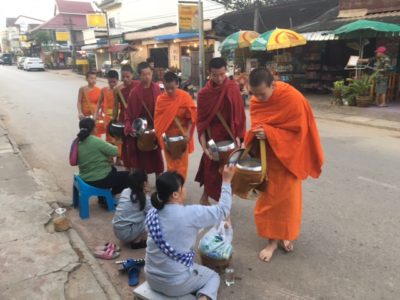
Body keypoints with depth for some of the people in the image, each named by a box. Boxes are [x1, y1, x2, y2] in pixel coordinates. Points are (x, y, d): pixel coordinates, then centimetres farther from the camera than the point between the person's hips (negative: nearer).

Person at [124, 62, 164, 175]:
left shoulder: (157, 89, -1)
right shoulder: (135, 92, -10)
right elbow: (129, 112, -7)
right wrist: (129, 127, -18)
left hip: (156, 126, 3)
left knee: (156, 153, 11)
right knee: (143, 154, 7)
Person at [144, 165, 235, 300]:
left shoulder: (152, 213, -6)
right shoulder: (190, 214, -24)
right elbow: (222, 210, -10)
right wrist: (226, 181, -3)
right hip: (176, 284, -6)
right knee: (213, 276, 22)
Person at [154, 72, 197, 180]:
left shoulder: (185, 97, -12)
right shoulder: (160, 99, -3)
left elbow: (192, 116, -9)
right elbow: (158, 118, 6)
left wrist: (188, 132, -18)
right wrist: (159, 133, -4)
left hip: (181, 136, -3)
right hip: (167, 136, 3)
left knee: (181, 165, 7)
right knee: (170, 165, 14)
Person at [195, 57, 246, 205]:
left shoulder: (233, 89, -6)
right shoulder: (203, 93, -7)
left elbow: (239, 115, -3)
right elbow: (201, 121, -6)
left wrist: (238, 136, -11)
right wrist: (204, 146, -13)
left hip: (230, 136, 1)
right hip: (212, 137, -1)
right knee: (211, 168, 7)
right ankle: (205, 197, 27)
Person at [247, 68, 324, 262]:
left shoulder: (293, 99, -22)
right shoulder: (255, 101, -5)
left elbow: (299, 132, -20)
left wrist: (269, 133, -28)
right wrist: (257, 132, -16)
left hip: (287, 157, -4)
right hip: (265, 157, 4)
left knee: (287, 198, 9)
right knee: (268, 198, 9)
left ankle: (285, 235, 30)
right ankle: (272, 239, 22)